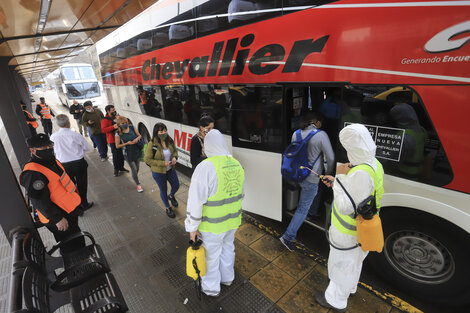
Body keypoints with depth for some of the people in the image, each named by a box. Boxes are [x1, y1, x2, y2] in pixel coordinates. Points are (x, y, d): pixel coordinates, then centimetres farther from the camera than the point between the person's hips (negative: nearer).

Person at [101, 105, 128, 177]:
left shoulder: (117, 116, 10)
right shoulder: (105, 120, -10)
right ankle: (116, 169, 12)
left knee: (122, 154, 14)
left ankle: (121, 167, 31)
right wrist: (113, 127, -31)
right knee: (116, 155, -5)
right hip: (113, 140, -7)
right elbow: (103, 129, -23)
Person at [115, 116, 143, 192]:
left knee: (137, 167, 19)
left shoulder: (132, 128, -5)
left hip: (137, 151, 4)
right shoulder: (118, 134, -13)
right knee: (134, 170, -1)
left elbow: (139, 135, 8)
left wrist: (137, 139, -15)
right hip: (128, 154, -4)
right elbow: (117, 146, -8)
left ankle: (135, 177, 48)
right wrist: (127, 143, -21)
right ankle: (138, 184, 18)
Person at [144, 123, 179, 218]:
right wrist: (162, 163, -25)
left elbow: (175, 150, 8)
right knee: (163, 190, 14)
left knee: (176, 186, 17)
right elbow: (147, 160, -18)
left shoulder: (170, 140, -9)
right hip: (158, 172, -4)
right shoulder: (152, 144, -23)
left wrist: (175, 157, -14)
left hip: (171, 170, 4)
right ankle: (168, 208, 39)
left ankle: (171, 196, 53)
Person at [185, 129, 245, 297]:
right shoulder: (237, 165, -4)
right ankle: (227, 278, 51)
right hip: (232, 220, 6)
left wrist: (192, 227, -10)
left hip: (213, 224, -6)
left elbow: (196, 201, -23)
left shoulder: (206, 167, -26)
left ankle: (211, 287, 41)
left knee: (211, 255, 17)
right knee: (227, 248, 27)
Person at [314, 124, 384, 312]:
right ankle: (349, 287, 56)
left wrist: (340, 176, -26)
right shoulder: (373, 164, -6)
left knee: (342, 263, 14)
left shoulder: (361, 173, -36)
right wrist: (337, 181, 6)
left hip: (348, 232, -9)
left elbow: (345, 207, -31)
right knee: (354, 260, 30)